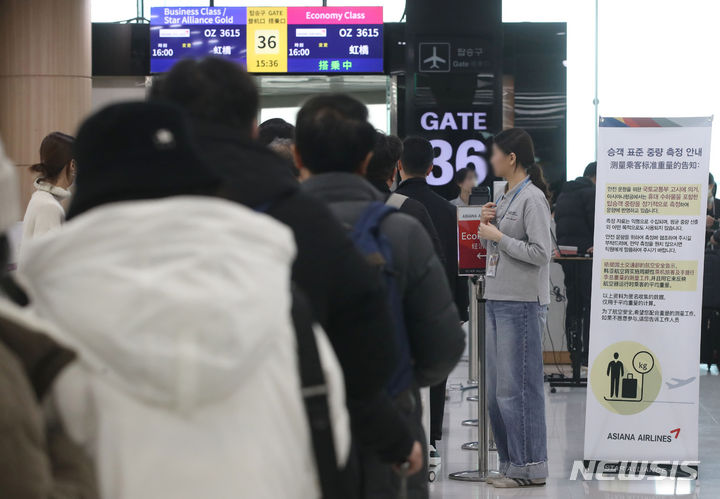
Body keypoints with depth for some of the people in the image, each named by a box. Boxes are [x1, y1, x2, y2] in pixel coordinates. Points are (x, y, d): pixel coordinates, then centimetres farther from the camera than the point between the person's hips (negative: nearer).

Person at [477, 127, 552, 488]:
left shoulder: (532, 198, -11)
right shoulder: (505, 196, 17)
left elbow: (540, 253, -18)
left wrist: (498, 237, -12)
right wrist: (487, 226, 6)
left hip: (522, 304, -10)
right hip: (497, 300, 10)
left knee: (517, 388, -6)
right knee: (497, 390, 12)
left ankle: (530, 467, 0)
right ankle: (510, 462, 20)